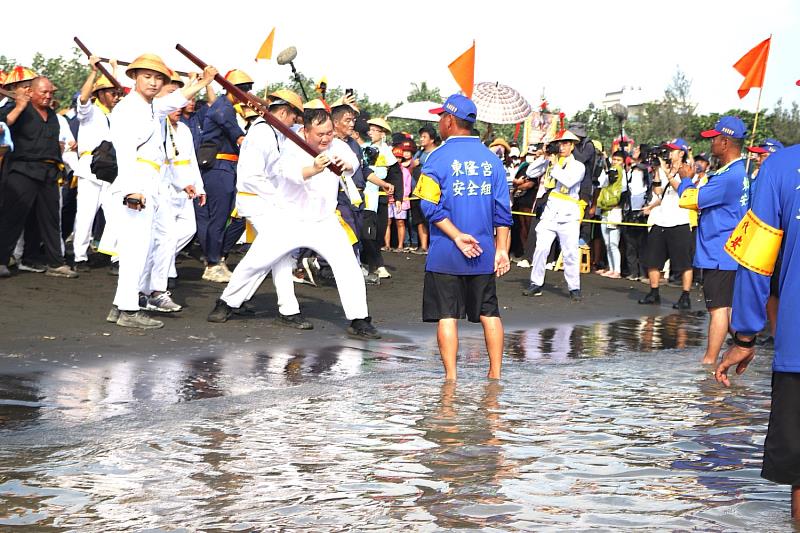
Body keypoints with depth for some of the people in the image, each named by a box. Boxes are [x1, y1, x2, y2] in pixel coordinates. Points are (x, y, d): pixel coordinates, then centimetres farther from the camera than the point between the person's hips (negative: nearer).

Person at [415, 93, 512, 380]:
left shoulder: (439, 157, -7)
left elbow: (431, 206, -16)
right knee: (489, 313, 12)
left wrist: (457, 236, -14)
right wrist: (502, 248, 5)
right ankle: (495, 373, 14)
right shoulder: (490, 158, 5)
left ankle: (450, 377, 2)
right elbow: (502, 209, 3)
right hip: (484, 254, 4)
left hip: (445, 256, -4)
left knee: (447, 315, 2)